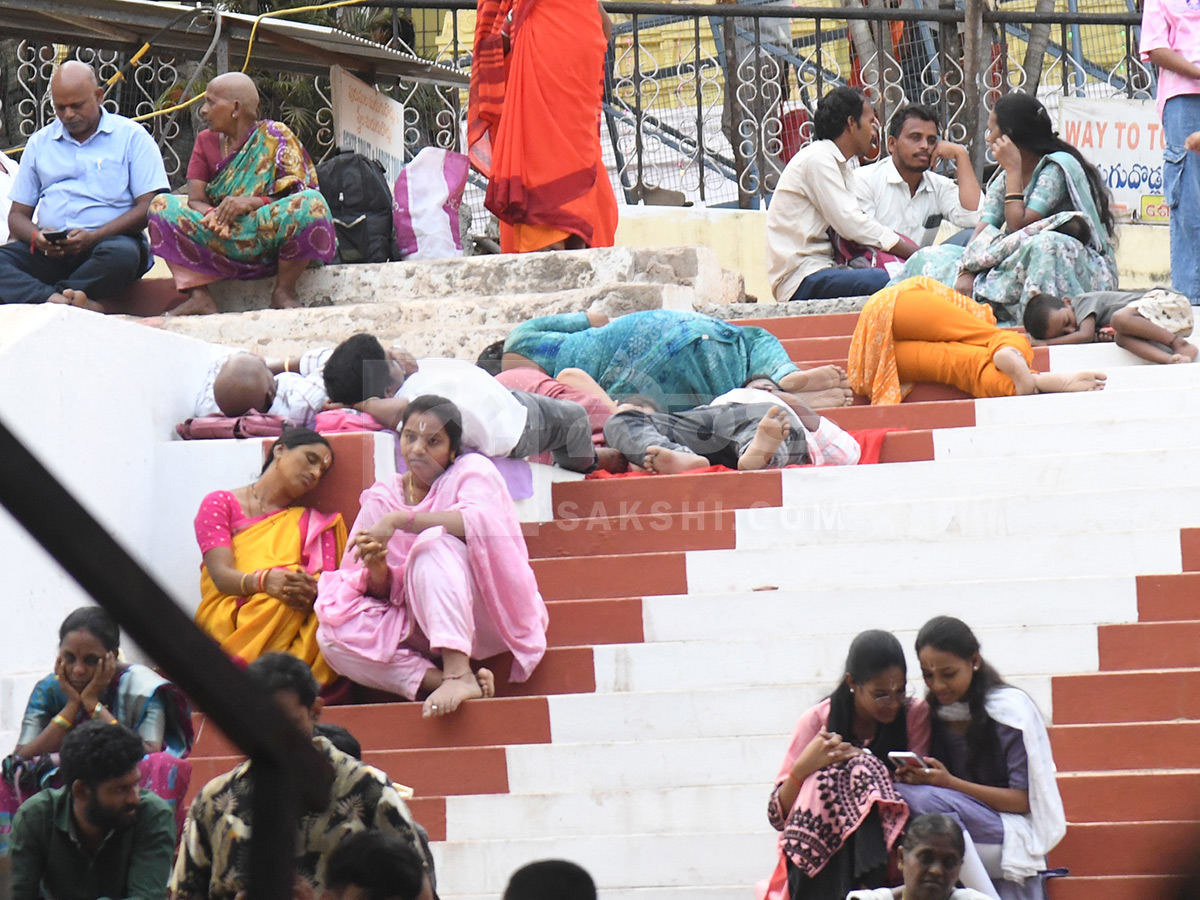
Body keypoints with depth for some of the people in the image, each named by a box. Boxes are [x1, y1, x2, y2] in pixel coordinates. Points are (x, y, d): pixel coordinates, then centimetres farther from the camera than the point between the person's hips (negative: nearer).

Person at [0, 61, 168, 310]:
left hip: (107, 240, -3)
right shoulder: (39, 143, 20)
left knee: (122, 254, -39)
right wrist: (37, 237, -7)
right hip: (49, 251, 3)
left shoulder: (132, 136, 7)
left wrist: (94, 237, -15)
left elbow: (150, 206, -2)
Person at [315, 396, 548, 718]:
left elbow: (480, 522, -25)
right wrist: (376, 572, -19)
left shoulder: (471, 470, -1)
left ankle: (459, 675, -43)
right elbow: (381, 591, 5)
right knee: (332, 636, -21)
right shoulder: (381, 496, 9)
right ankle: (440, 680, -34)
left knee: (433, 543, -30)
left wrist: (400, 520, -29)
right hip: (417, 627, 4)